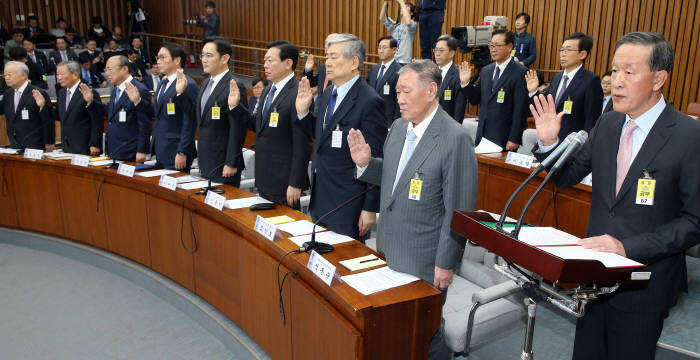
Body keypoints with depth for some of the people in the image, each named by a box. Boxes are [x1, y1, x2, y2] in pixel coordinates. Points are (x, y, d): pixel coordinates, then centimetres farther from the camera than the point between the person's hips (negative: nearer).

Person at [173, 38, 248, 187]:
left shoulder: (234, 87, -17)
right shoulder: (206, 83, 11)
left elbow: (237, 130, -20)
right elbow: (197, 114, 15)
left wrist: (231, 163, -20)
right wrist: (181, 94, 6)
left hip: (222, 164, -8)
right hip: (205, 161, 8)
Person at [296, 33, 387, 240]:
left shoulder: (370, 102, -18)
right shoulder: (327, 95, 8)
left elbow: (376, 160, -17)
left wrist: (370, 209, -16)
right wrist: (303, 111, 0)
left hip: (347, 206, -8)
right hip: (320, 199, 8)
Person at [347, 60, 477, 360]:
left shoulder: (455, 139, -19)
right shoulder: (398, 127, 4)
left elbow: (459, 210, -17)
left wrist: (446, 263, -14)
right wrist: (366, 163, -4)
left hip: (424, 262, -7)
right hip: (389, 251, 7)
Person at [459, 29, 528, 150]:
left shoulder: (520, 72, -10)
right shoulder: (485, 70, 11)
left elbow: (520, 109, -13)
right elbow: (475, 100, 14)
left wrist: (514, 139, -15)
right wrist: (465, 83, -2)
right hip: (482, 135, 6)